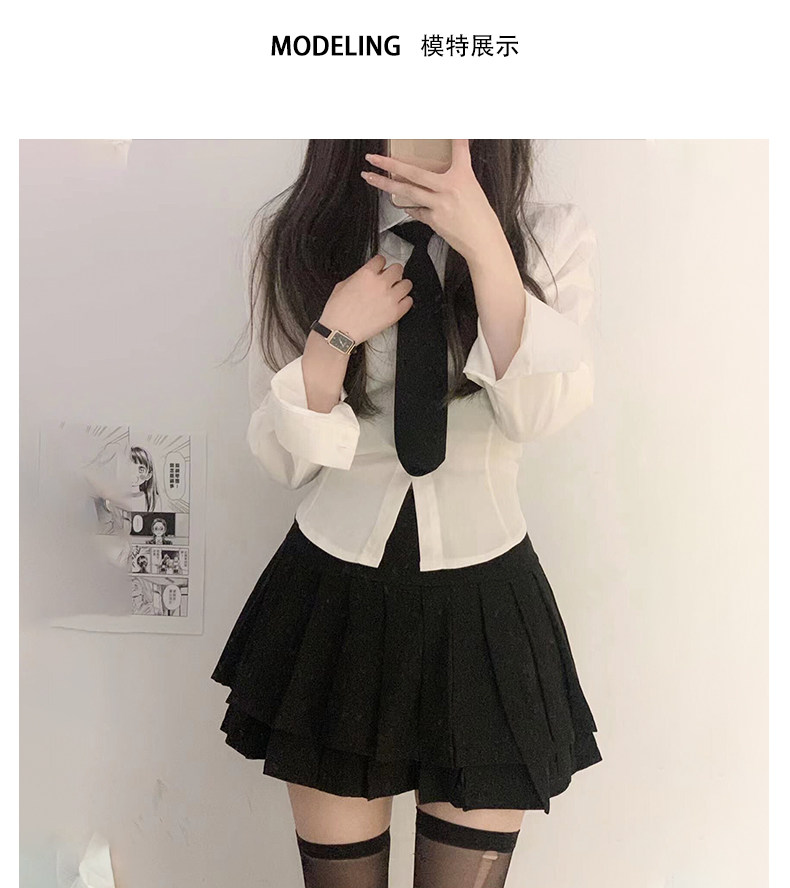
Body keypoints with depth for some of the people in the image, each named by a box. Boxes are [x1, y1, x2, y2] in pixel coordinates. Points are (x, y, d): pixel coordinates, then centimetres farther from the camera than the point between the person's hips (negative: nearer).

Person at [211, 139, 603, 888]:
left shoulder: (552, 238, -2)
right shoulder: (299, 242, 0)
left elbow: (545, 410, -18)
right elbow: (281, 458, -1)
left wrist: (483, 241, -26)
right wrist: (334, 336, -17)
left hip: (486, 605, 0)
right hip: (333, 594, 1)